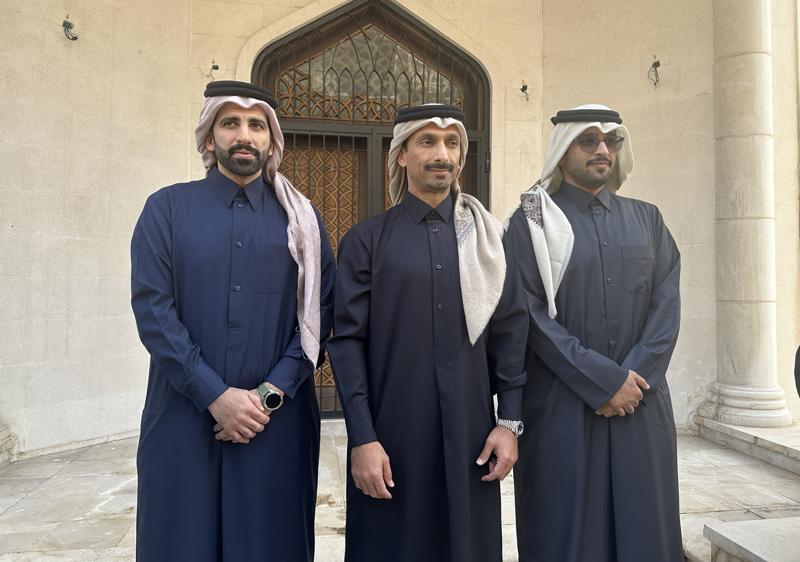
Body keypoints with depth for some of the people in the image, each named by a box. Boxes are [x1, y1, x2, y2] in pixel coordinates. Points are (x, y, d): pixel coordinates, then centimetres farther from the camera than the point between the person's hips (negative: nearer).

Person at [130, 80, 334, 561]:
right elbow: (152, 309, -6)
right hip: (184, 419, 0)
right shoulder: (167, 208, 2)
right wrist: (216, 396, -12)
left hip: (279, 423, 1)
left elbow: (318, 315, 0)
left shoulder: (301, 218, 6)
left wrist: (270, 393, -10)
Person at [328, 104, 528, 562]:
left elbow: (511, 331, 5)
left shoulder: (488, 237, 6)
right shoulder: (366, 240, -1)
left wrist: (509, 421, -1)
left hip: (470, 430, 2)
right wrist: (362, 438, -10)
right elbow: (347, 342, -5)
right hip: (391, 432, -2)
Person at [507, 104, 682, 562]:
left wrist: (635, 377, -12)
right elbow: (530, 314, -10)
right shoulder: (531, 223, -1)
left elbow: (667, 304, 2)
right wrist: (604, 380, -14)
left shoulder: (647, 220, 10)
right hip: (562, 406, -3)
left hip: (642, 404, 4)